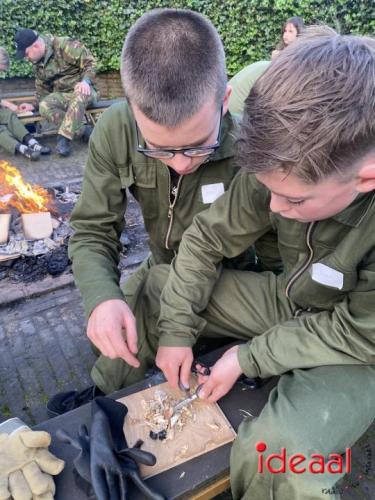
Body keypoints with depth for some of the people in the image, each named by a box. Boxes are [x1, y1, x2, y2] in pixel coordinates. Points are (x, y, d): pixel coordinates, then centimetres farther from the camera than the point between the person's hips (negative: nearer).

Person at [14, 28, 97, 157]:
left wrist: (85, 81, -30)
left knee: (80, 95, -43)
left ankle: (64, 138, -41)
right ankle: (82, 130, -25)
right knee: (44, 106, -27)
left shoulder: (64, 45, -13)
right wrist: (35, 105, 8)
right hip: (62, 95, 6)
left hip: (82, 90, -6)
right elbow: (42, 88, 21)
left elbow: (90, 62, -14)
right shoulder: (37, 63, 10)